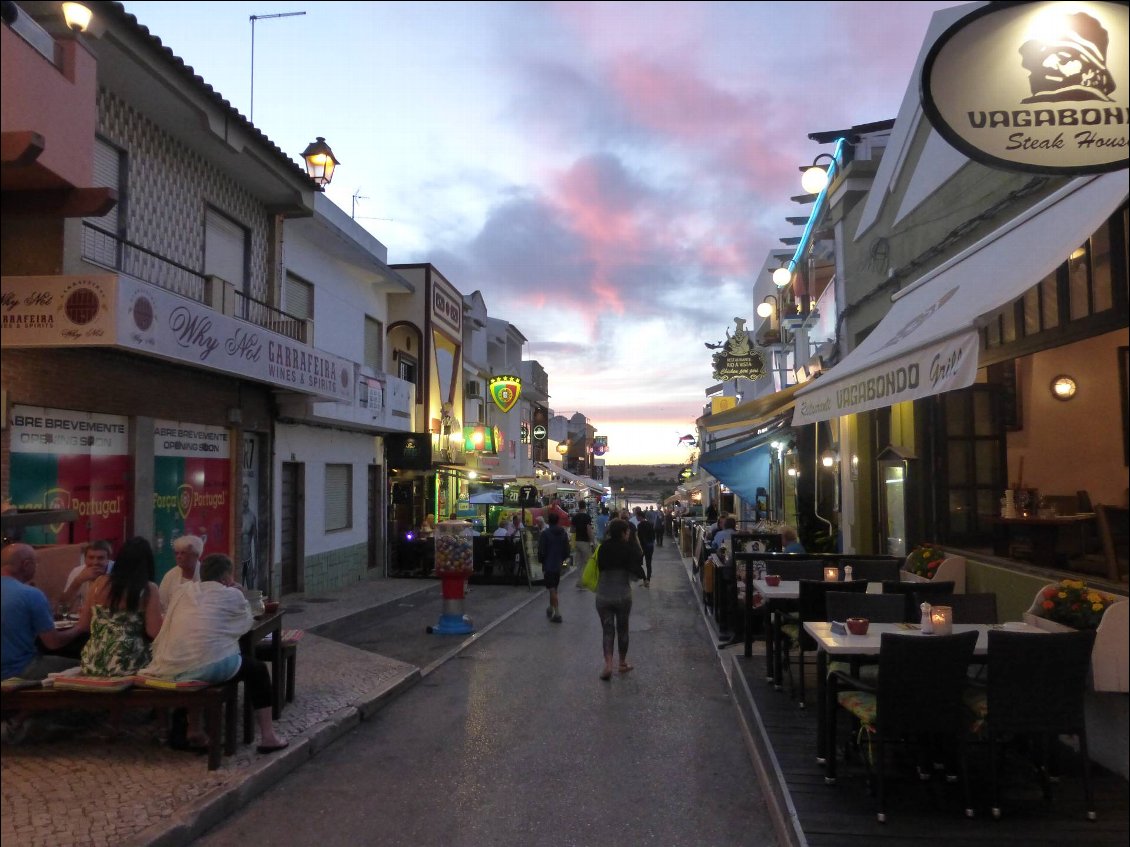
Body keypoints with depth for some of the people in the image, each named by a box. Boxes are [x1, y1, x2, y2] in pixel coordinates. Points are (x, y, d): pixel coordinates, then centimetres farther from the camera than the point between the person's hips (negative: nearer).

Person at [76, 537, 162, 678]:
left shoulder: (101, 582, 5)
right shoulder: (149, 589, -8)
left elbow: (83, 624, 12)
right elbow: (154, 632, -12)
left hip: (93, 664, 6)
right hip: (128, 667, -6)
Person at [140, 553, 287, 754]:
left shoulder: (183, 590, 19)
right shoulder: (232, 595, 7)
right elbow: (247, 622, 22)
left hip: (173, 669, 5)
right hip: (210, 668, -5)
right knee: (257, 669, 20)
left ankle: (195, 733, 39)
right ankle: (268, 737, 18)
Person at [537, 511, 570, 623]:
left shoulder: (544, 533, -14)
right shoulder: (564, 533, 4)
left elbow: (541, 551, -13)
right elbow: (567, 551, 8)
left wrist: (541, 561, 3)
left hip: (548, 565, -6)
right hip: (558, 565, 6)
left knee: (552, 589, -3)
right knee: (554, 588, 19)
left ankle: (557, 613, -7)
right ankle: (551, 609, 33)